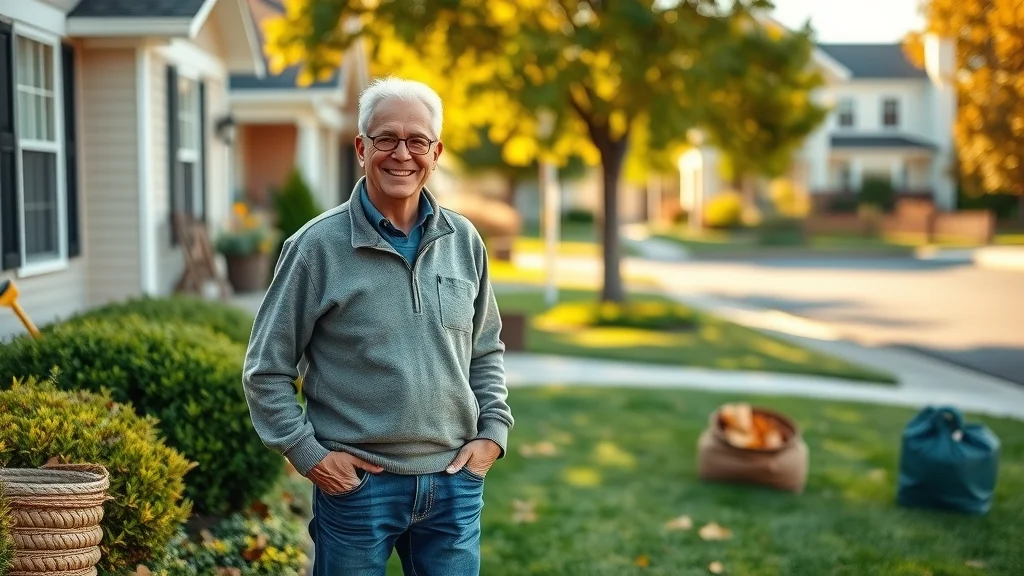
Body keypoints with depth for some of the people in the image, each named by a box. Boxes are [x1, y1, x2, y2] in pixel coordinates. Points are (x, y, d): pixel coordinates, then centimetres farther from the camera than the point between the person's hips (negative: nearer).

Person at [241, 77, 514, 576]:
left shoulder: (463, 241, 5)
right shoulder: (318, 245, -7)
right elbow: (266, 370, -3)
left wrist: (493, 430, 4)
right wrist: (307, 454, -9)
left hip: (454, 481, 4)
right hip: (357, 483, -3)